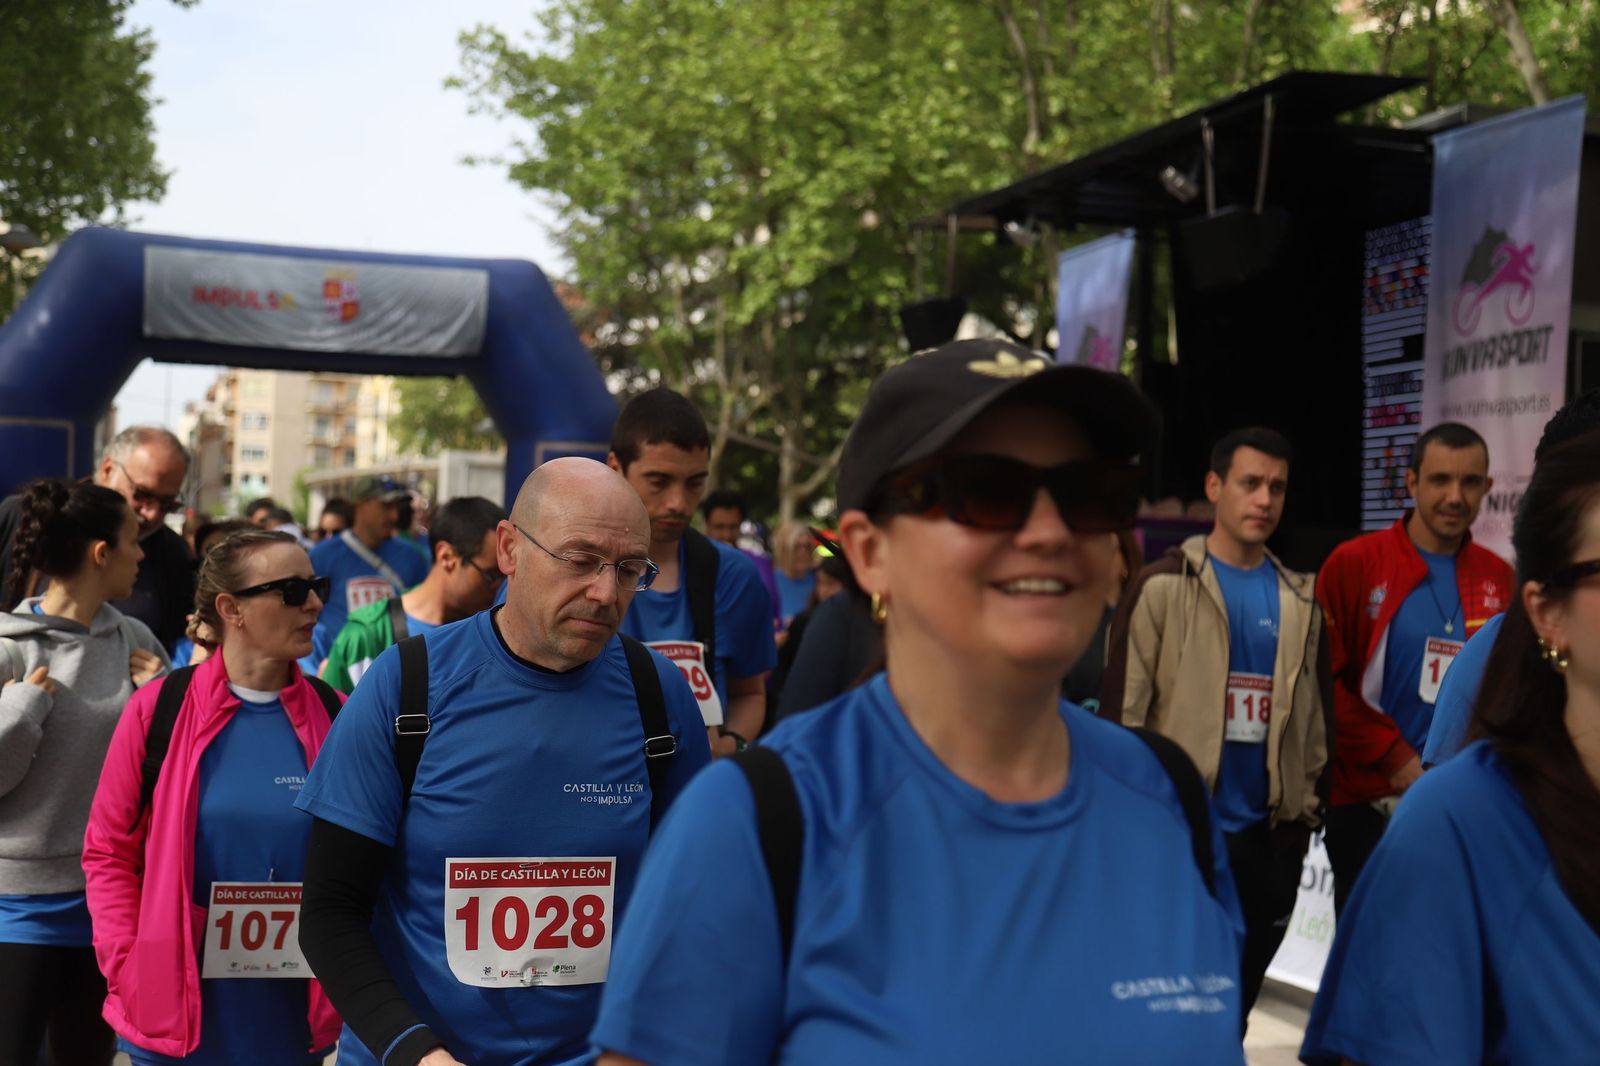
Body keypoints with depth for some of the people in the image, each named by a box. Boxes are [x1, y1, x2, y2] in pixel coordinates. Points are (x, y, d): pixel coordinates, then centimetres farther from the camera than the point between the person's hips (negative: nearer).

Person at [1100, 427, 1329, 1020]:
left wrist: (1311, 804, 10)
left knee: (1236, 999, 14)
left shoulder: (1300, 600, 10)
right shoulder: (1163, 586, -4)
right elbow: (1123, 707, -7)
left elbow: (1317, 708, 15)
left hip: (1271, 835, 4)